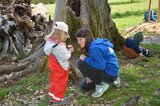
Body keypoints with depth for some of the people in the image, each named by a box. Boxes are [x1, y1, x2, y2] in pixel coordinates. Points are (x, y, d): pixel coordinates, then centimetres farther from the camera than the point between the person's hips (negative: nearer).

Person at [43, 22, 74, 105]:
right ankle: (58, 98, 20)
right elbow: (65, 57, -25)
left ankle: (52, 93, 41)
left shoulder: (50, 42, -5)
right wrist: (69, 51, -10)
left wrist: (65, 49, 0)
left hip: (54, 66, 9)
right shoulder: (60, 46, -34)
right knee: (61, 83, 8)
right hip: (61, 68, -9)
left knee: (54, 80, 25)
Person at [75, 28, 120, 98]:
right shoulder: (92, 45, 5)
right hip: (104, 70, 10)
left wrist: (86, 59, -20)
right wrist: (91, 76, 2)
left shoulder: (94, 47, -25)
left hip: (110, 74, -10)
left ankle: (101, 85, -7)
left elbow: (101, 65, -27)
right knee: (84, 86, 18)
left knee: (80, 63, -19)